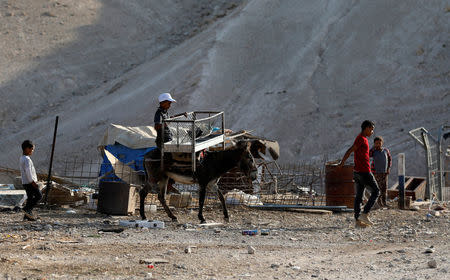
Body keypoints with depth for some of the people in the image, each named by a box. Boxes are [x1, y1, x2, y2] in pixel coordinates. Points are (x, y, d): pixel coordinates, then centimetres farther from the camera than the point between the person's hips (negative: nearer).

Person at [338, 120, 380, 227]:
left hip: (357, 172, 9)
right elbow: (350, 151, -18)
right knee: (375, 192, 0)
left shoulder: (361, 138, 16)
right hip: (364, 171, -9)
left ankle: (357, 220, 4)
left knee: (359, 196, 6)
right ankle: (364, 214, -6)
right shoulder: (362, 139, -14)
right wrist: (342, 163, -13)